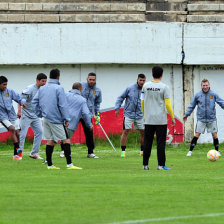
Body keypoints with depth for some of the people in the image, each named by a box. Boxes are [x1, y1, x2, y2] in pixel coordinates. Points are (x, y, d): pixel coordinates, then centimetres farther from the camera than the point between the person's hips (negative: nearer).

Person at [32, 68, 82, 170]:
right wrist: (66, 119, -8)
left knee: (51, 141, 12)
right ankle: (69, 164, -12)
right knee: (66, 140, -5)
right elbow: (63, 105, -12)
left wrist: (40, 114, 19)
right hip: (56, 119, -7)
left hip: (46, 118, 7)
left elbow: (34, 101, 13)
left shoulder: (42, 88, 11)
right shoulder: (59, 88, -10)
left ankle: (50, 164, 11)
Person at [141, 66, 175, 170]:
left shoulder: (145, 86, 4)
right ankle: (161, 165, -1)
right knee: (161, 142, 1)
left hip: (148, 119, 3)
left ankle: (145, 164, 8)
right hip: (161, 120, -3)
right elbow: (167, 104, -8)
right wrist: (172, 117, 1)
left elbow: (142, 101, 10)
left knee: (147, 142, 8)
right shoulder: (164, 87, -7)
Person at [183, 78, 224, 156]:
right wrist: (186, 114, 13)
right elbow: (192, 105, 11)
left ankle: (217, 151, 16)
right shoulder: (197, 95, 1)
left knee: (214, 135, 2)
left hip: (212, 119, 1)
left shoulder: (213, 94, -1)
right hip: (201, 119, -1)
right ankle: (190, 151, 1)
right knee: (197, 134, -5)